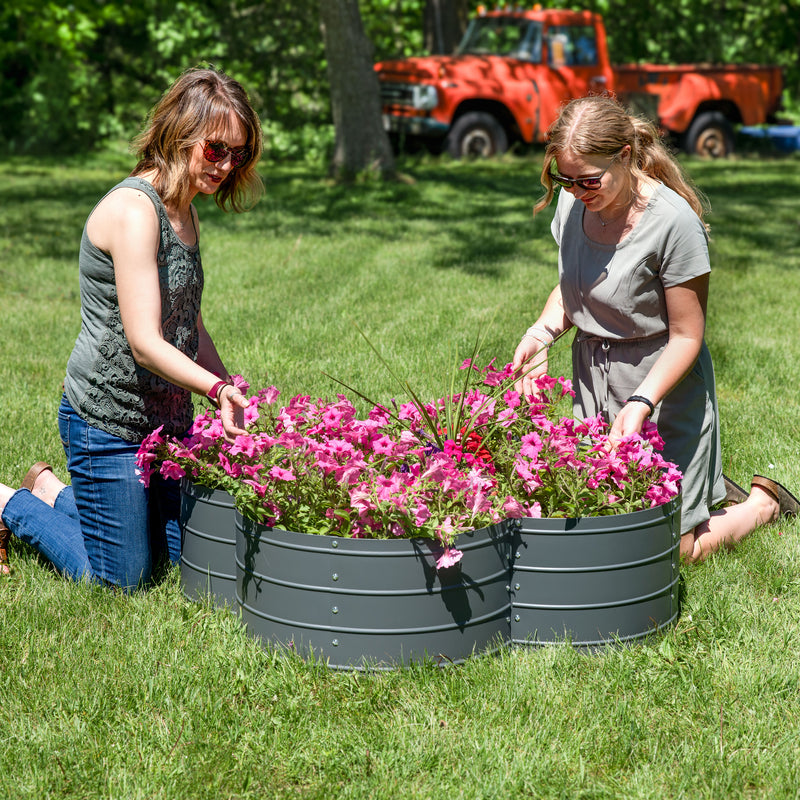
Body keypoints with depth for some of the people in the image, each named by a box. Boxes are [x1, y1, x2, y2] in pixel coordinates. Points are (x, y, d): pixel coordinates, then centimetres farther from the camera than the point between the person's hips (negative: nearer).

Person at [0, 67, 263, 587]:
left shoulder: (184, 212, 9)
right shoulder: (134, 209, -21)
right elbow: (145, 343, -27)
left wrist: (232, 401, 9)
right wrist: (218, 388, -39)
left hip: (168, 421, 9)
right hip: (109, 422, -9)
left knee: (177, 554, 17)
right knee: (122, 579, 1)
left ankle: (51, 493, 32)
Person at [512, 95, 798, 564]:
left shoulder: (674, 222, -25)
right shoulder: (573, 203, -6)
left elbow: (686, 336, -18)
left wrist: (641, 403, -32)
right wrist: (542, 332, -8)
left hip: (664, 387, -6)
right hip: (593, 384, 6)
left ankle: (762, 504, 26)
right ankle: (708, 490, 33)